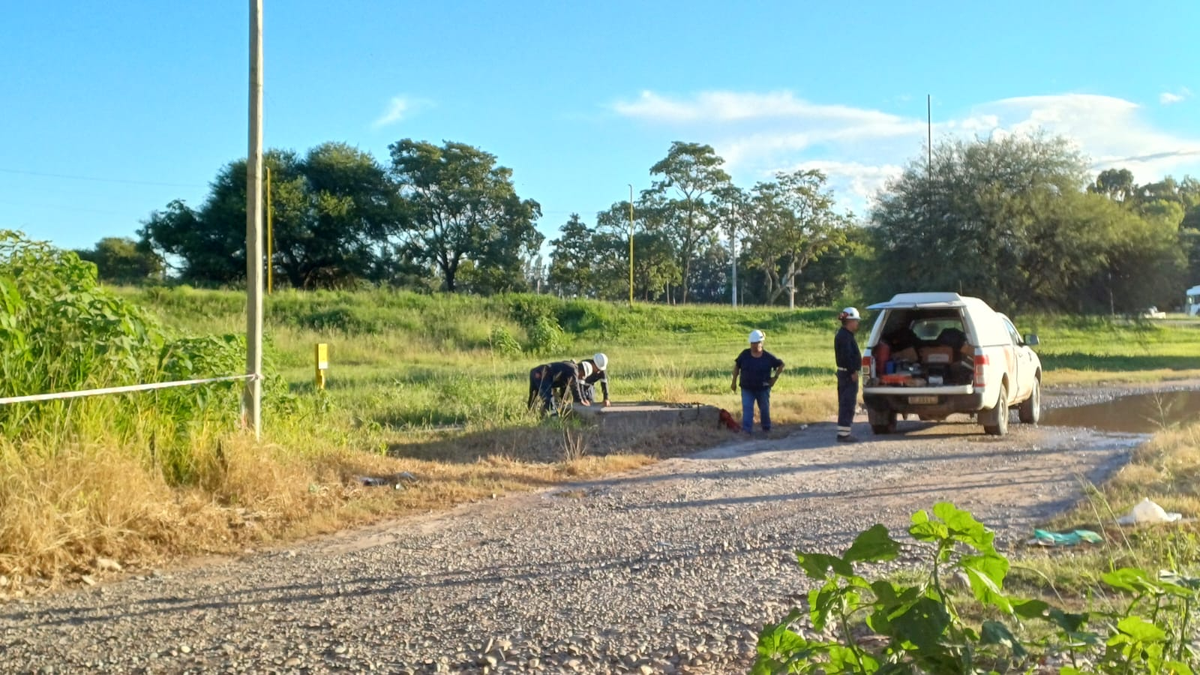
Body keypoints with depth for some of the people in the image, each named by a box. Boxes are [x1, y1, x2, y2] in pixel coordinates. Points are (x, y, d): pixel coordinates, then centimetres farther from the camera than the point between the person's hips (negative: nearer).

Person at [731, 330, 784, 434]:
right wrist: (734, 382, 3)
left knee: (764, 409, 13)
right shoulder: (745, 354, -4)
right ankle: (746, 429, -16)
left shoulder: (768, 357, -8)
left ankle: (766, 428, 30)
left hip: (763, 388, 0)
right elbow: (736, 366, 6)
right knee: (747, 408, -12)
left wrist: (775, 377, -5)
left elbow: (781, 365, 4)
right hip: (747, 388, 0)